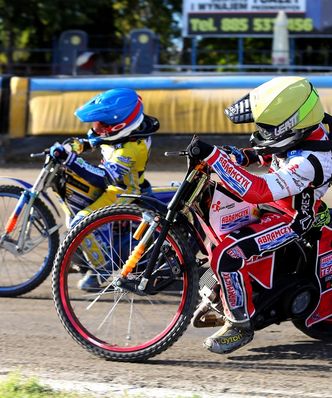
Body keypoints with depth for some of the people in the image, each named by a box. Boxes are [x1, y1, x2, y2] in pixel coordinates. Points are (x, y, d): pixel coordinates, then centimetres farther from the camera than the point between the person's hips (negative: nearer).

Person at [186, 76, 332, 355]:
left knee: (228, 254, -26)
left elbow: (257, 190, -44)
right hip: (275, 200, 10)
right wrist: (243, 156, -4)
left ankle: (240, 324, -6)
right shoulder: (307, 128, -11)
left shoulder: (309, 161, -38)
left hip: (290, 219, -10)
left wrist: (213, 155, -45)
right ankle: (218, 293, 33)